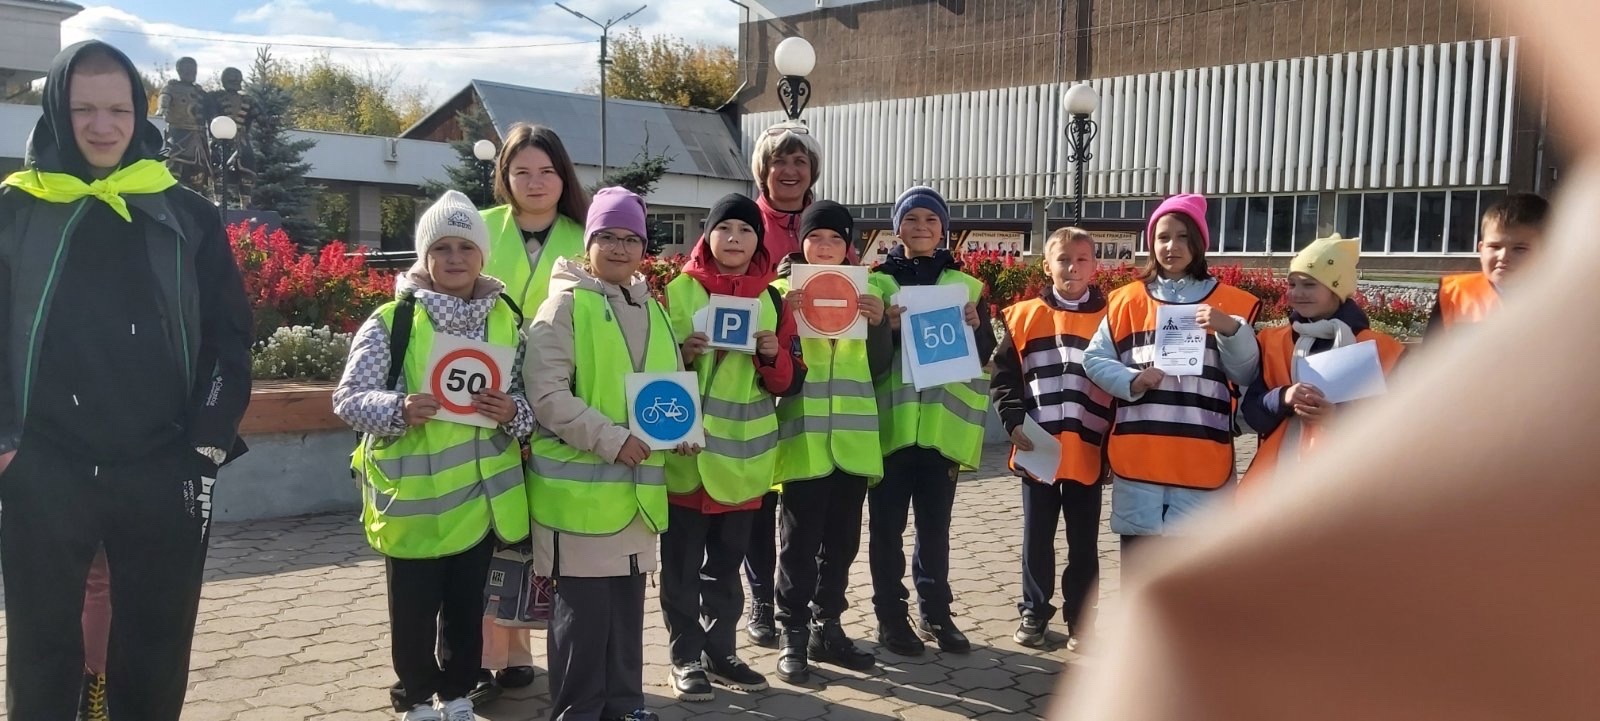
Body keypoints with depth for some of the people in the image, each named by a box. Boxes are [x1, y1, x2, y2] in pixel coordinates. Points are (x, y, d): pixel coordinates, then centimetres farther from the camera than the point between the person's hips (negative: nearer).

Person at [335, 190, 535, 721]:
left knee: (467, 608, 15)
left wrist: (513, 412, -15)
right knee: (414, 612, 7)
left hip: (481, 494, 3)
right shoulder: (391, 320, -6)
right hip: (413, 496, -3)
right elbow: (348, 398, -7)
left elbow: (531, 402, 8)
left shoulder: (508, 321, 4)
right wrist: (399, 409, -26)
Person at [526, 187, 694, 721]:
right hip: (580, 483, -6)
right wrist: (609, 438, -21)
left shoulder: (651, 309, 14)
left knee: (628, 601, 14)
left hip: (638, 483, 6)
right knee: (584, 606, 0)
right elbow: (545, 392, -15)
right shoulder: (566, 304, -7)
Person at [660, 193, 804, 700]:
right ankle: (686, 658, 16)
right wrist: (681, 355, -17)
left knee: (727, 564, 13)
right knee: (682, 564, 3)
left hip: (741, 457, 3)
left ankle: (720, 652, 25)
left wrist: (774, 357, -12)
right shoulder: (677, 291, -1)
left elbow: (789, 383, 7)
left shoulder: (772, 301, 7)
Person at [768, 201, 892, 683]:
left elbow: (880, 368, 9)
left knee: (841, 542, 11)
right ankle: (793, 637, 10)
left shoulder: (864, 292, 12)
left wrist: (878, 324, -7)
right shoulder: (781, 291, 1)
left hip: (853, 439, 4)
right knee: (800, 542, 0)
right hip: (803, 438, -4)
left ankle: (827, 628, 24)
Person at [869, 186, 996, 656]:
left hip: (943, 422, 2)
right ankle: (891, 616, 12)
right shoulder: (878, 282, 4)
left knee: (935, 526, 10)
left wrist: (974, 327, -10)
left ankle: (935, 612, 21)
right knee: (887, 525, 3)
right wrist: (885, 327, -19)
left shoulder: (966, 285, 10)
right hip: (890, 419, -1)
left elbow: (985, 354, 8)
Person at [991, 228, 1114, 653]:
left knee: (1084, 543, 10)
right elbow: (1004, 375, 4)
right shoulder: (1025, 316, 3)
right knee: (1037, 538, 12)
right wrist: (1014, 421, -9)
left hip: (1087, 452, -1)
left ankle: (1081, 619, 23)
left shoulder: (1108, 318, 1)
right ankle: (1034, 613, 26)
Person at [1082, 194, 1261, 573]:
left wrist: (1231, 330, -17)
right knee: (1138, 563, 8)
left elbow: (1247, 375, 0)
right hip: (1137, 456, 2)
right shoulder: (1126, 300, 10)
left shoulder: (1231, 302, 6)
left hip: (1201, 459, -1)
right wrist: (1131, 381, -11)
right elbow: (1094, 360, 7)